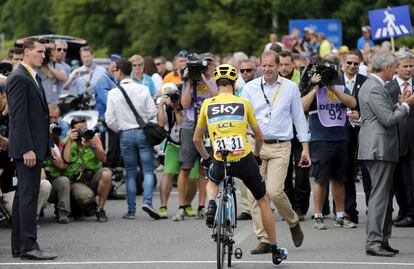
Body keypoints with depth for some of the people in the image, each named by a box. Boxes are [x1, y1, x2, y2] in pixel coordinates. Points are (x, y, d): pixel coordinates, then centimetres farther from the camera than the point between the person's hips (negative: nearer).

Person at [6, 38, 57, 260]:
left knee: (23, 196, 10)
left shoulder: (33, 78, 18)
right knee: (29, 195, -12)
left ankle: (18, 246, 13)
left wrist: (45, 147, 18)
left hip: (34, 147, 10)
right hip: (27, 147, -10)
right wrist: (27, 149, -23)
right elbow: (18, 117, -19)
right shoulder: (19, 78, -13)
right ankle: (29, 245, -13)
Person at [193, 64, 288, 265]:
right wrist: (256, 155, 32)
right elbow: (259, 136, 14)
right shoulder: (244, 103, 6)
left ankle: (211, 205, 3)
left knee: (212, 182, 37)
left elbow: (196, 138, 15)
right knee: (263, 201, 17)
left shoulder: (207, 104, 8)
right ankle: (275, 251, 19)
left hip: (220, 162, 1)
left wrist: (206, 157, 32)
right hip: (244, 160, -1)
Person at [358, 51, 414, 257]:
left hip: (381, 148, 11)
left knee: (385, 196, 14)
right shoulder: (375, 89, -17)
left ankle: (382, 240, 19)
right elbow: (388, 119, -20)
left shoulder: (371, 85, 16)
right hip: (379, 148, -11)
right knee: (379, 195, -9)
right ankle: (374, 242, -9)